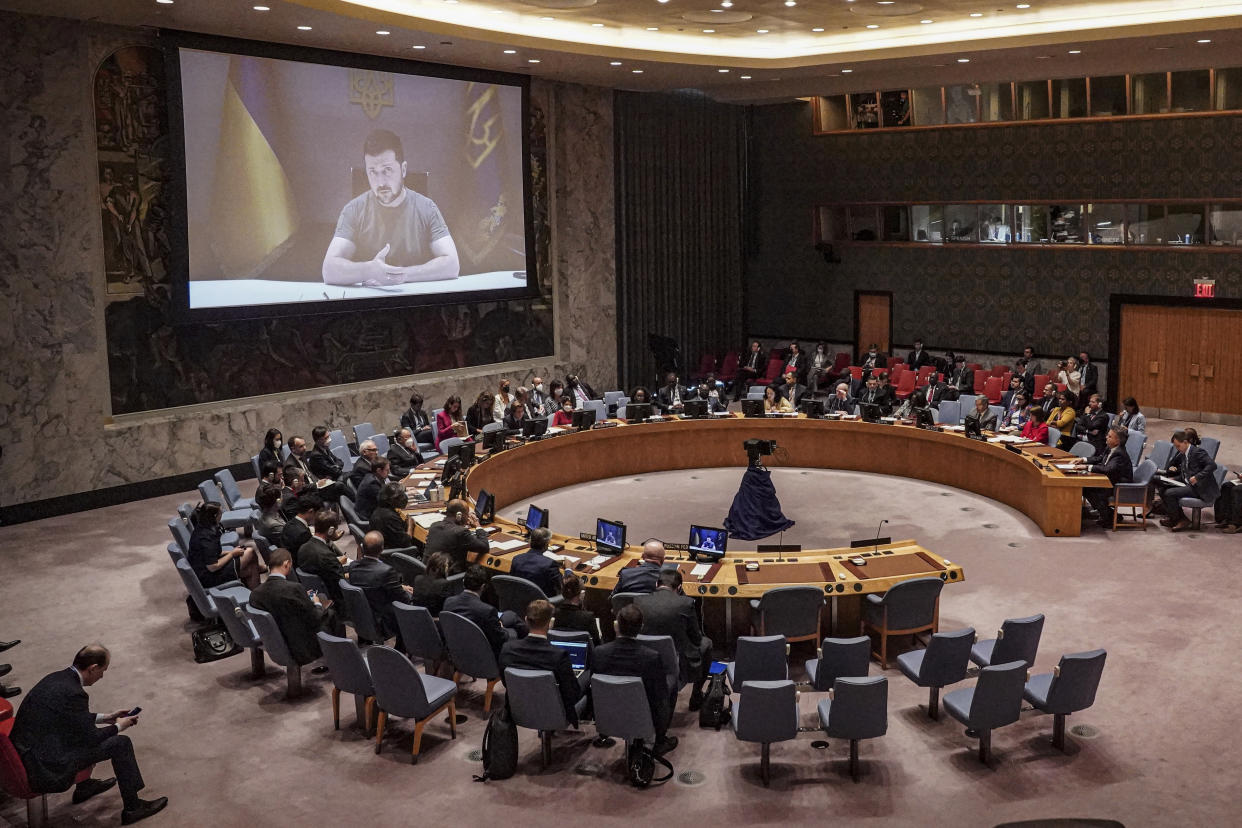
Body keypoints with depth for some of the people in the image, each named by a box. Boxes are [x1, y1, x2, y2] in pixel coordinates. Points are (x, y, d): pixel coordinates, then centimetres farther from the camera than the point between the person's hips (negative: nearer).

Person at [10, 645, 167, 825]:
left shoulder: (55, 678, 4)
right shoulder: (73, 693, -22)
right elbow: (91, 737, -13)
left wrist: (106, 718, 22)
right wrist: (118, 726, 5)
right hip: (45, 770, -9)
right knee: (121, 744, -3)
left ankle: (84, 786, 41)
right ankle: (132, 808, 10)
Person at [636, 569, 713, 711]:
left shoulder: (639, 601, -8)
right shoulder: (685, 603, -15)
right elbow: (696, 639, -4)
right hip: (681, 666, -3)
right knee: (706, 643, 25)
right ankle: (696, 697, 31)